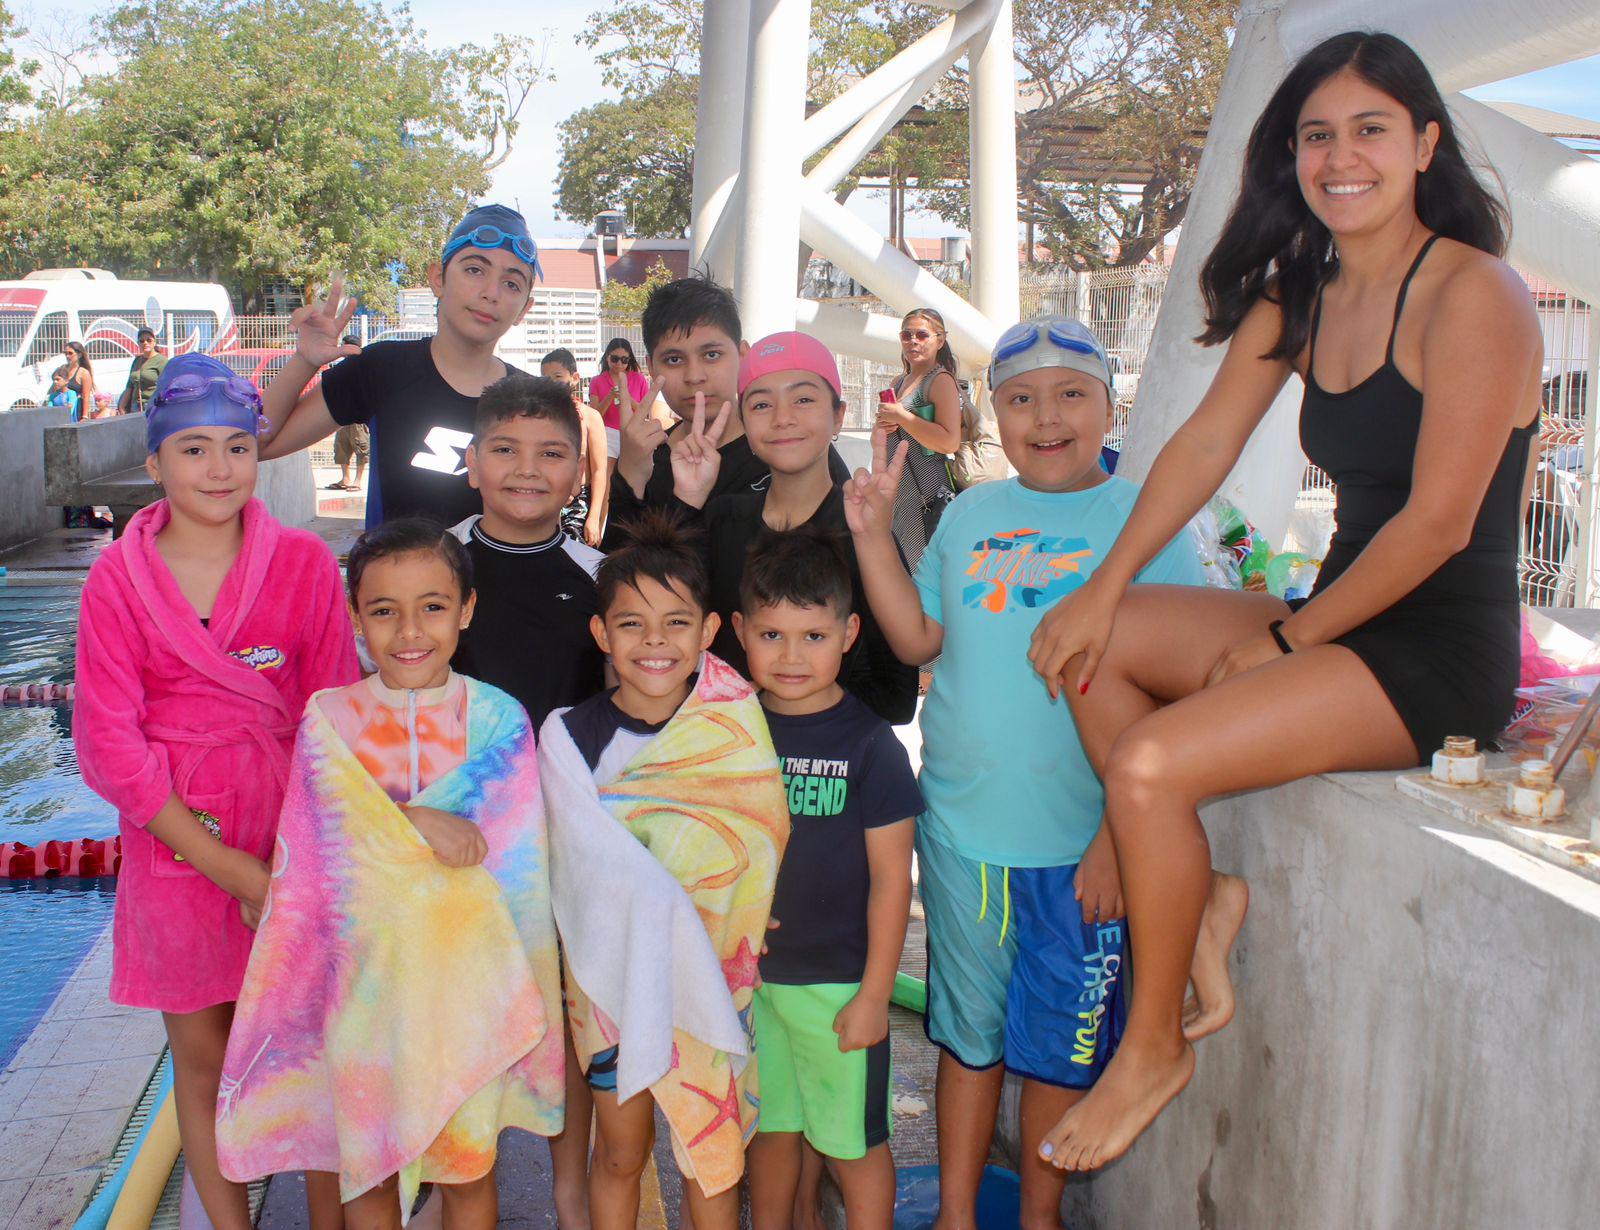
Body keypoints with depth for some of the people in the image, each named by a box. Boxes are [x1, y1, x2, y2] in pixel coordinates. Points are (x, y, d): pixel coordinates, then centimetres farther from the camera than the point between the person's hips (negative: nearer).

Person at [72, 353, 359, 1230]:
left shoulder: (303, 563, -2)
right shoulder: (119, 579, -3)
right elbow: (111, 745, -6)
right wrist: (234, 870, -10)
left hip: (297, 836, 0)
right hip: (175, 846, 0)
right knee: (204, 1060, 12)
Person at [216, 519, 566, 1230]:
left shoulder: (499, 720, -8)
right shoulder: (329, 719, -5)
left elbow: (507, 864, -11)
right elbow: (315, 864, -8)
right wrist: (423, 825, -18)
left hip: (466, 979, -1)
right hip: (364, 978, 1)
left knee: (467, 1171, 15)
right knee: (367, 1171, 17)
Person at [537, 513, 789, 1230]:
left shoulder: (737, 719, -3)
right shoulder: (569, 735, -7)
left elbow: (757, 839, -1)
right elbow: (596, 860, -14)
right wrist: (684, 917, -22)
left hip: (713, 971, 1)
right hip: (615, 969, 0)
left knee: (712, 1154, 9)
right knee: (620, 1155, 12)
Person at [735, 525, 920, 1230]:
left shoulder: (868, 744, -12)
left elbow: (891, 878, -10)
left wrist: (874, 994, -10)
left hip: (839, 981, -4)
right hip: (750, 973, 4)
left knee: (854, 1141, 9)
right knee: (771, 1126, 19)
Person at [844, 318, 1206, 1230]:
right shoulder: (971, 514, 7)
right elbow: (918, 639, 5)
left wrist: (1121, 830, -16)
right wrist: (874, 533, -3)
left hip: (1079, 843, -3)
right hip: (961, 826, 3)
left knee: (1056, 1041, 12)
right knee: (967, 1031, 16)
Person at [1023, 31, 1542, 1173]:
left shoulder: (1473, 297, -15)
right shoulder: (1298, 293, 9)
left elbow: (1437, 523, -19)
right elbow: (1206, 445, 7)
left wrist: (1290, 637, -12)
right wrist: (1106, 589, -1)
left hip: (1441, 653, -8)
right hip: (1337, 623, 9)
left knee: (1149, 767, -22)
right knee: (1091, 646, 0)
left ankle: (1155, 1046, 1)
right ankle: (1196, 892, 5)